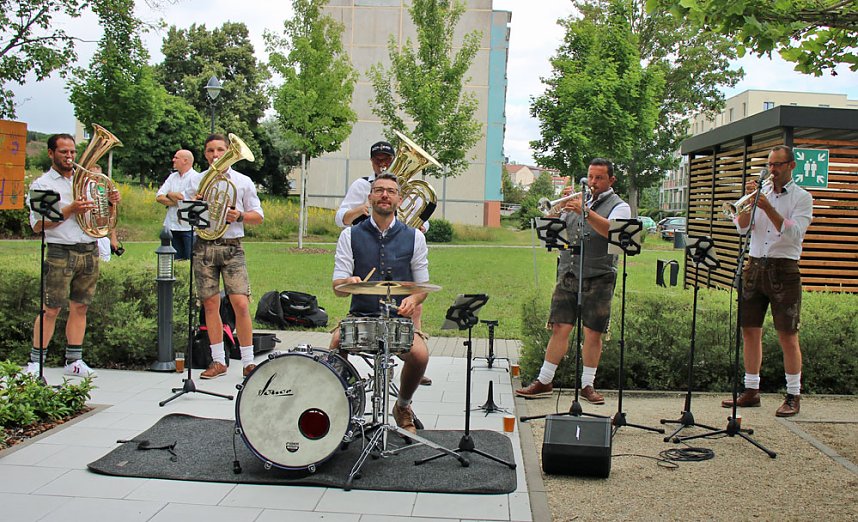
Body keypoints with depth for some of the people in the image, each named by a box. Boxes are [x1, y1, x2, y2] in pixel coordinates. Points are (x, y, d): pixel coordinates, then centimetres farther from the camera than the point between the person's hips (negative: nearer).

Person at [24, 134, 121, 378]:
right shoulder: (42, 184, 1)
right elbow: (37, 225, -9)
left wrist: (110, 201, 2)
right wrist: (70, 210, -18)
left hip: (90, 251, 5)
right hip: (61, 253, -5)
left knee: (80, 307, 8)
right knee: (51, 309, -5)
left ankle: (73, 361, 15)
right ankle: (35, 363, 3)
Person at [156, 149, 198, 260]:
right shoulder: (172, 177, 14)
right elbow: (159, 197, 6)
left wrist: (170, 194, 1)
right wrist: (177, 202, -9)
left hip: (189, 227, -6)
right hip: (173, 226, 6)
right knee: (177, 260, 11)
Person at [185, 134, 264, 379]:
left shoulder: (243, 181, 11)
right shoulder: (196, 181, 13)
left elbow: (258, 216, 11)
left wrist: (239, 216, -10)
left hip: (232, 247, -2)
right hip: (204, 246, 2)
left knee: (241, 304, -10)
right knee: (210, 304, 4)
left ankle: (248, 362, -1)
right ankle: (218, 361, 14)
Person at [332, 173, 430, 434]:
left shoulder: (414, 237, 7)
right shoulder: (350, 236, 5)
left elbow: (423, 285, 11)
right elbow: (337, 287, 1)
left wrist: (413, 299, -12)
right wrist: (349, 282, -23)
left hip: (399, 317, 0)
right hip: (360, 316, 0)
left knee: (420, 354, -27)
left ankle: (403, 406, 6)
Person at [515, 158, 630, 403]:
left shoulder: (619, 207, 5)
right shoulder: (577, 201, 18)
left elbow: (611, 231, -17)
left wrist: (585, 212, -28)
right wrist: (558, 208, -5)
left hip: (598, 279, -3)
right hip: (568, 276, 3)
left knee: (593, 333, 0)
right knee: (560, 329, 0)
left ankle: (587, 385, 11)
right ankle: (544, 382, 5)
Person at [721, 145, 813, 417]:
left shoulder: (802, 198, 0)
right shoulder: (761, 192, 12)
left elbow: (793, 234, -15)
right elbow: (742, 228, 2)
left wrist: (768, 208, -21)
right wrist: (748, 200, -11)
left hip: (784, 270, -4)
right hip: (755, 267, 5)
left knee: (788, 336, -2)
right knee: (750, 331, 6)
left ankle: (793, 396, 7)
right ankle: (751, 390, 15)